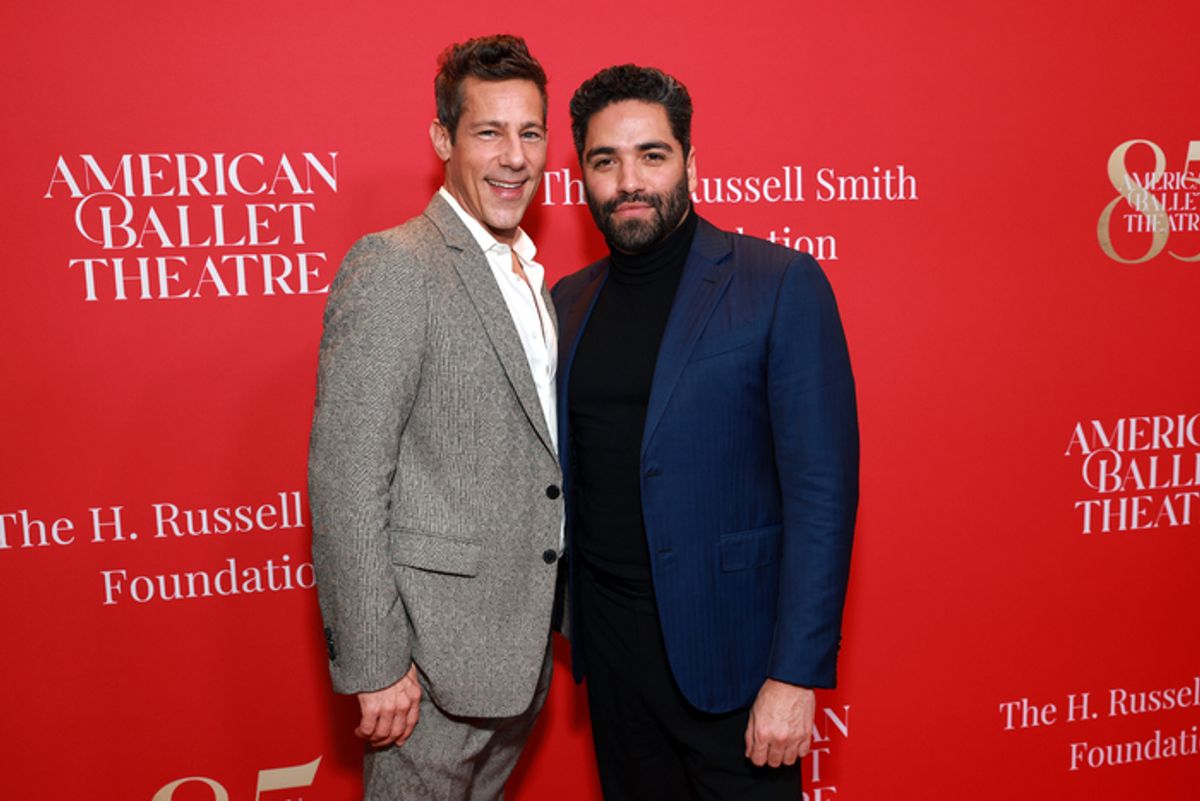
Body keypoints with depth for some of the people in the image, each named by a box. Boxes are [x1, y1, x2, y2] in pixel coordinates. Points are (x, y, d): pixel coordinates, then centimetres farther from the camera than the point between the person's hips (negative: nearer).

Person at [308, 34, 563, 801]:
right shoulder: (391, 266, -16)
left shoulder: (531, 277, 11)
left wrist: (554, 617, 15)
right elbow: (347, 478, -20)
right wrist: (373, 665, -20)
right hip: (435, 650, -8)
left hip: (522, 642, 8)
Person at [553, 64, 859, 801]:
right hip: (608, 641, 5)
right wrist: (566, 612, 6)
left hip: (726, 649, -5)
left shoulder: (780, 284, -11)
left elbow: (823, 489, -14)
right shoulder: (571, 300, 6)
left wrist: (794, 675, -16)